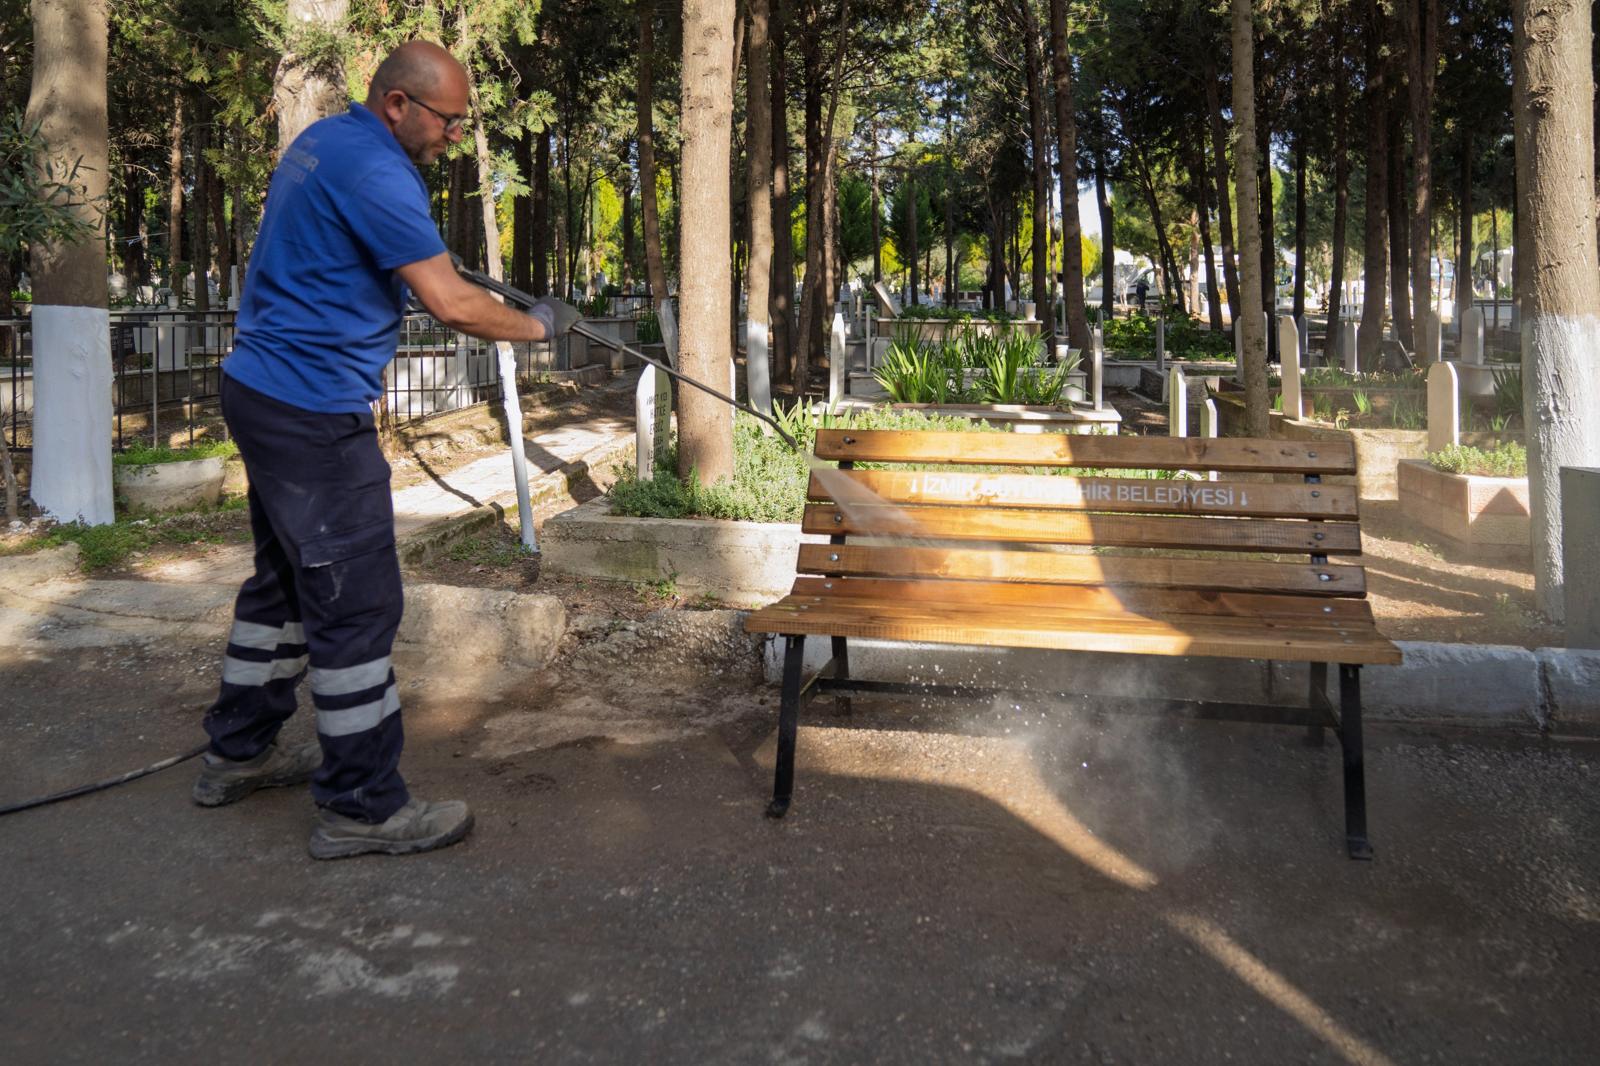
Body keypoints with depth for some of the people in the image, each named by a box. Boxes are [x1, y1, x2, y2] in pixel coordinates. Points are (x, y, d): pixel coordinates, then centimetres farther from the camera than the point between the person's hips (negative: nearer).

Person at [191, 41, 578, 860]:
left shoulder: (321, 141, 14)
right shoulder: (376, 173, -18)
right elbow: (453, 306, -22)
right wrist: (537, 325, -7)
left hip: (262, 390, 11)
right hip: (314, 414, -11)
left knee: (284, 579, 19)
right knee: (356, 602, -6)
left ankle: (238, 753, 32)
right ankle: (363, 807, 2)